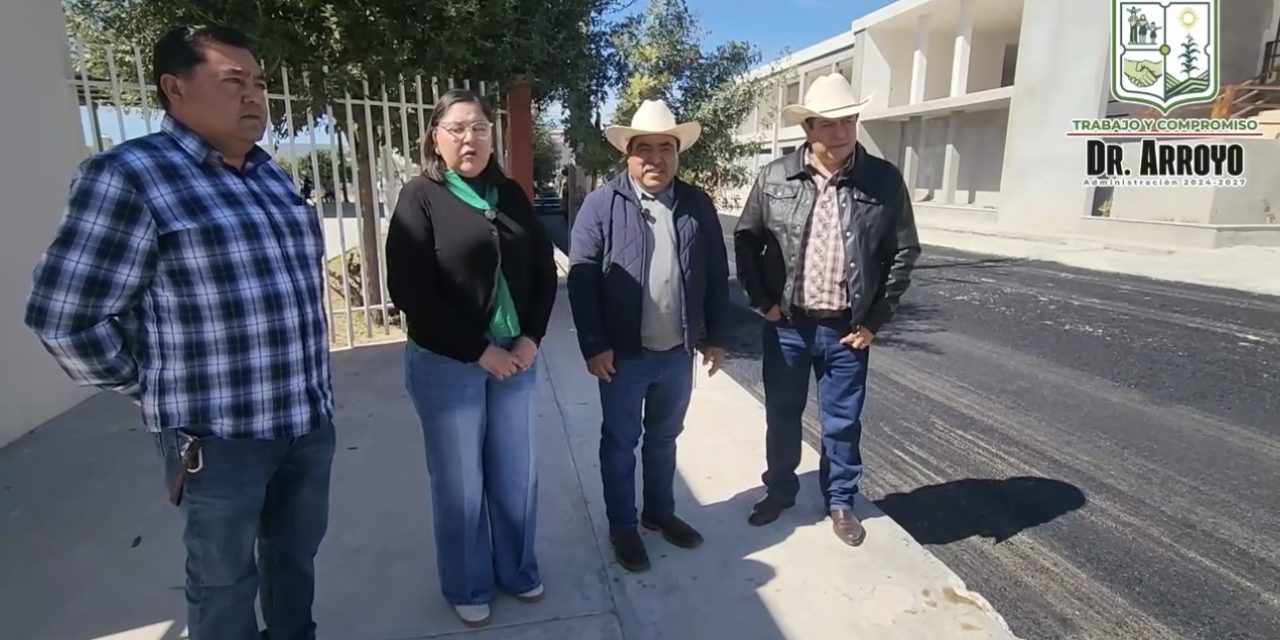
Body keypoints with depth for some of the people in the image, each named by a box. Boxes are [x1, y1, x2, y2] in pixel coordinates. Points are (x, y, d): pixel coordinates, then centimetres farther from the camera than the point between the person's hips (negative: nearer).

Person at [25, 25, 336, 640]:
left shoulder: (272, 177, 9)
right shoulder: (127, 176, -12)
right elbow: (64, 317, -12)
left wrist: (305, 383, 15)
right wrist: (158, 389, -2)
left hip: (309, 420, 6)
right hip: (218, 436, -6)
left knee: (296, 557, 23)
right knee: (224, 581, 14)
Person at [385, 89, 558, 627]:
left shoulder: (511, 194, 6)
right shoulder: (420, 198, -7)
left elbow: (545, 270, 8)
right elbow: (409, 292, -15)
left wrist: (531, 338, -5)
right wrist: (479, 352, -15)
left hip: (515, 356, 4)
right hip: (447, 364, -4)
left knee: (516, 474, 15)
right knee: (459, 483, 10)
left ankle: (516, 570, 37)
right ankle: (468, 587, 32)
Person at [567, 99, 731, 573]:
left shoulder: (698, 205, 4)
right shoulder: (602, 204, -7)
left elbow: (717, 275, 7)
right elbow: (581, 277, -10)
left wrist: (716, 336, 6)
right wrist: (594, 345, -13)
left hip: (678, 352, 3)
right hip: (623, 353, -3)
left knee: (664, 437, 19)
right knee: (620, 441, 11)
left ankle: (660, 511, 39)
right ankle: (621, 526, 29)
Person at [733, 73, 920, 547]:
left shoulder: (884, 181, -4)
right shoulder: (775, 178, -4)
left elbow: (904, 252, 1)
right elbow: (746, 240, 5)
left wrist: (876, 319, -1)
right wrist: (762, 300, -1)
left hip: (847, 329, 0)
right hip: (787, 324, 1)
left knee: (843, 422, 12)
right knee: (782, 416, 15)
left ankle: (840, 501, 35)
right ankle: (779, 491, 37)